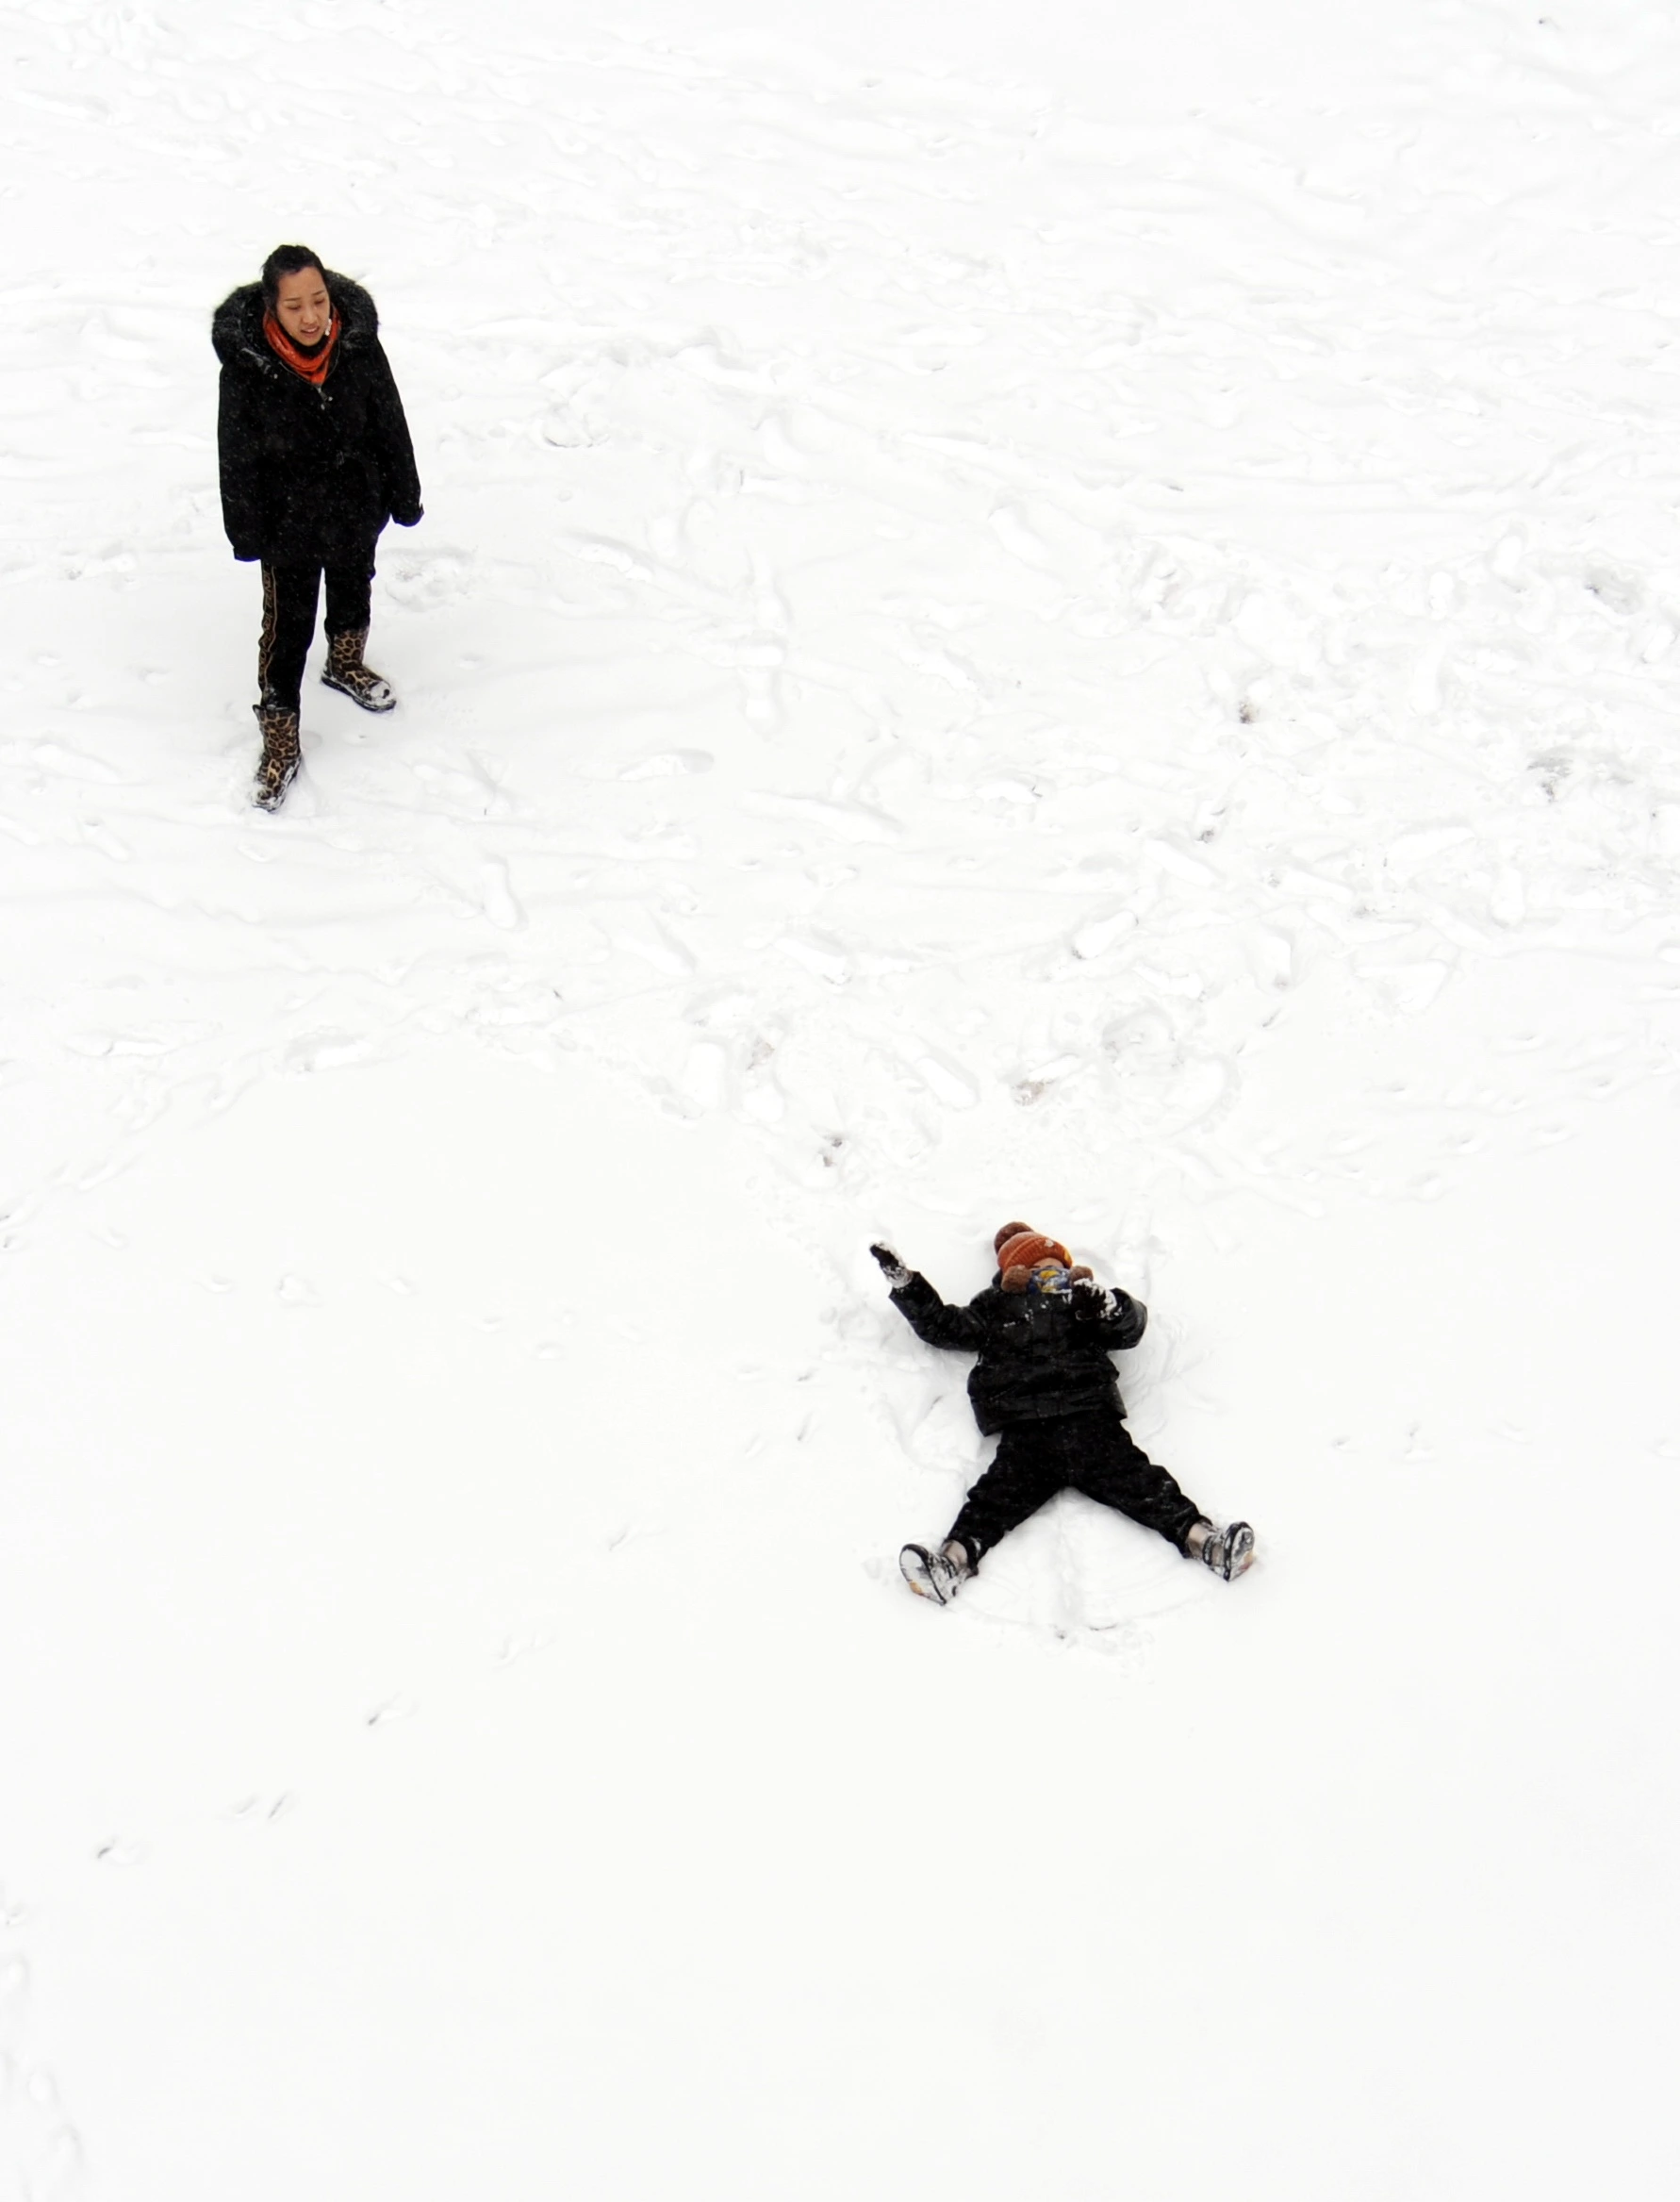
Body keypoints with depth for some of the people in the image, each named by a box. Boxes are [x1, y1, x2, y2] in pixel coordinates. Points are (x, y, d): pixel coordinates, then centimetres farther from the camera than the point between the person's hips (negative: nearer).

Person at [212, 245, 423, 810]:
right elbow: (238, 457, -13)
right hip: (288, 522, -3)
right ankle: (279, 739, 16)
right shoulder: (246, 366, -24)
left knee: (352, 592, 27)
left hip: (355, 510, 3)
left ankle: (347, 665, 58)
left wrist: (404, 497, 3)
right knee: (287, 625, 4)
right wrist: (246, 531, -7)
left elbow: (390, 426, -4)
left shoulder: (358, 346, -18)